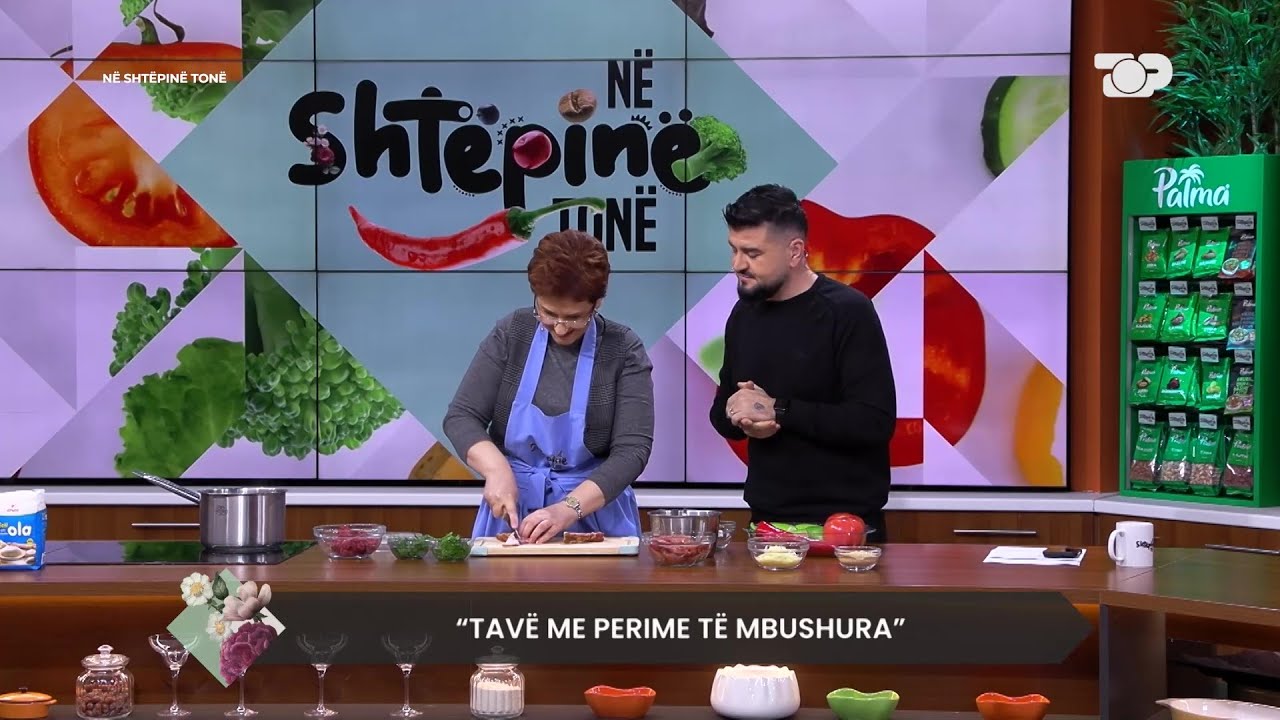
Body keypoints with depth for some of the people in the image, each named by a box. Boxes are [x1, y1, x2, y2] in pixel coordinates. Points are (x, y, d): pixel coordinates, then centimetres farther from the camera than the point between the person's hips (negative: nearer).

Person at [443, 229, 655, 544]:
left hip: (595, 515, -1)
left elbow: (632, 449, -11)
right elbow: (461, 418, 1)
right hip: (511, 510, 1)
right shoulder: (512, 334, 2)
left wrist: (568, 510, -23)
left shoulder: (623, 351, -4)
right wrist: (497, 470, -18)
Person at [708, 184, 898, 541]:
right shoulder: (744, 313, 8)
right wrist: (743, 419, -8)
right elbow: (721, 411, 16)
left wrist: (777, 410, -19)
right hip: (766, 518, 6)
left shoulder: (848, 312, -13)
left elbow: (876, 422, -21)